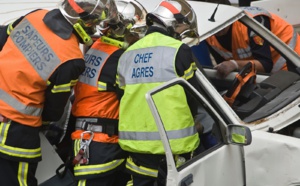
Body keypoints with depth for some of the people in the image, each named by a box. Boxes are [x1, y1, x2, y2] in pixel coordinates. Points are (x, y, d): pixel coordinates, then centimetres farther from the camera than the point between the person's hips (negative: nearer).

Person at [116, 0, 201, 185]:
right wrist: (186, 118, 14)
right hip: (174, 140, -6)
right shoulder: (178, 50, -8)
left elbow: (122, 97, 14)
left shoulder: (127, 54, 11)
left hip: (136, 139, 6)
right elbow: (193, 96, -5)